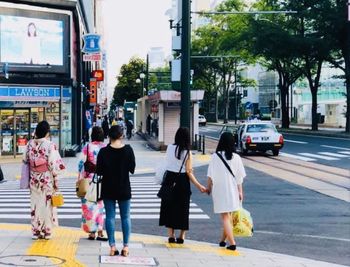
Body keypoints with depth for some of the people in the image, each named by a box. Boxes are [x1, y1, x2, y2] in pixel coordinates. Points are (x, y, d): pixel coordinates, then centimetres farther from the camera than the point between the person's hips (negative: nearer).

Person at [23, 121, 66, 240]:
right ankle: (47, 231, 10)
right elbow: (54, 164, -14)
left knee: (35, 204, 11)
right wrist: (55, 179, -5)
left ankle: (36, 231, 15)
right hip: (47, 179, -3)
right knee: (47, 204, 6)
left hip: (34, 179, 3)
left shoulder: (30, 144, -3)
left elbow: (25, 160, 5)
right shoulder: (50, 145, -15)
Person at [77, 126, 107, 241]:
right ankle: (100, 232, 6)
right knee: (101, 206, 9)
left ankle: (92, 232, 7)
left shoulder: (87, 148, -6)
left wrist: (80, 180, 3)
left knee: (90, 206, 6)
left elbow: (81, 165, -4)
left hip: (89, 180, -1)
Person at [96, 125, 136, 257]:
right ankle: (125, 246, 8)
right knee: (125, 217, 9)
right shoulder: (128, 150, -9)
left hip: (108, 188, 0)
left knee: (110, 216, 6)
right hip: (124, 188, 0)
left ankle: (112, 246, 4)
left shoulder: (104, 151, -11)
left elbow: (99, 172, -7)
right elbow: (132, 169, -3)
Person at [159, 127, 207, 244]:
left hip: (169, 179, 2)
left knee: (169, 207, 12)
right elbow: (189, 172, -11)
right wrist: (198, 186, -7)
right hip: (182, 181, -2)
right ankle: (181, 236, 13)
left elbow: (167, 162, 9)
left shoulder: (169, 148, -3)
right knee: (182, 208, 9)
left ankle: (171, 235, 13)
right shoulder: (187, 152, -10)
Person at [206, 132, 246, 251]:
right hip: (232, 190, 3)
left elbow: (210, 176, -6)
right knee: (228, 216, 19)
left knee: (225, 217, 0)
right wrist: (240, 191, 6)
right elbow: (239, 177, -2)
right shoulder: (236, 157, -4)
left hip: (219, 190, -3)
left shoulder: (215, 156, -10)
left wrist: (209, 187, 9)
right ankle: (223, 240, 31)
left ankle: (232, 243, -8)